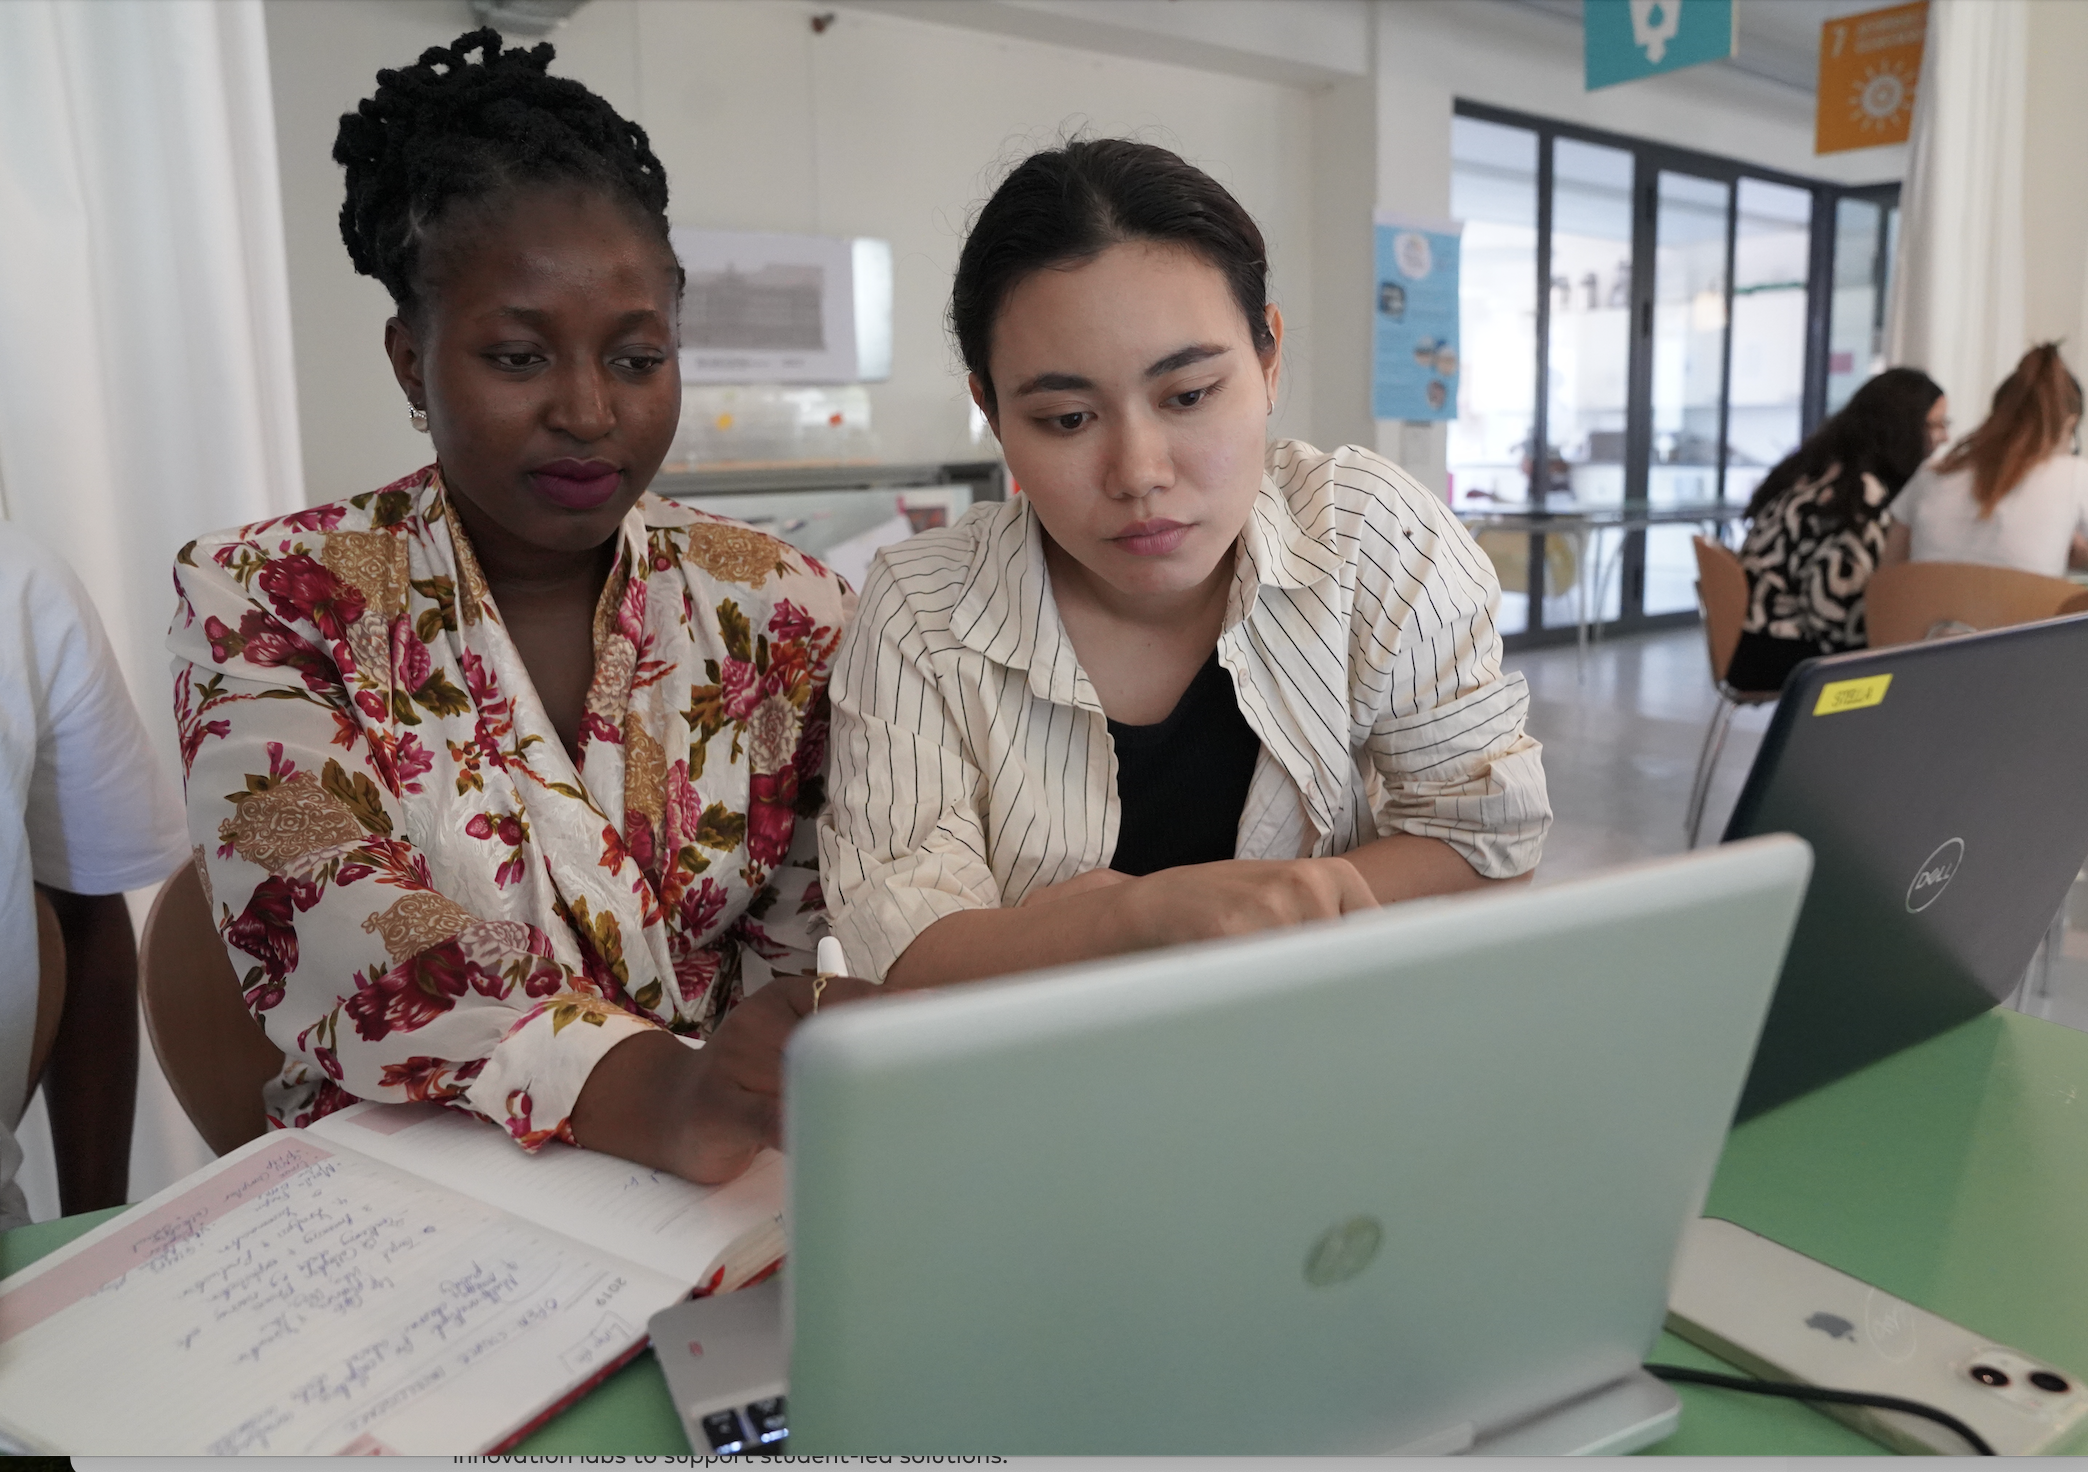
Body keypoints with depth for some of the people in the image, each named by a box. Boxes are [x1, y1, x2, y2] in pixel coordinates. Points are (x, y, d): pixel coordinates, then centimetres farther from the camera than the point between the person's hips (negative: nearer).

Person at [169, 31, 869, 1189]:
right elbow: (325, 936, -16)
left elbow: (803, 938, 4)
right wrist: (656, 1097, -33)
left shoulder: (780, 608, 3)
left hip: (719, 1195, 2)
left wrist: (792, 1072, -22)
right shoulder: (264, 603, -2)